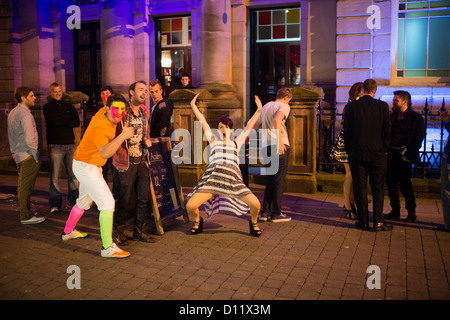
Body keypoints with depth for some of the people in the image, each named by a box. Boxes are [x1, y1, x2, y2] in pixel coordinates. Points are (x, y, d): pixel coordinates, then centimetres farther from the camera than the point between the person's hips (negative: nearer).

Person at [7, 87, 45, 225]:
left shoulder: (12, 112, 14)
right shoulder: (25, 114, -17)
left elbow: (12, 136, 18)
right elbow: (29, 139, -23)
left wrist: (15, 152, 21)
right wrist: (35, 155, -13)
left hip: (18, 155, 10)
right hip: (27, 156, -10)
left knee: (22, 186, 18)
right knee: (26, 187, -4)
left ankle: (25, 212, 30)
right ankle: (26, 217, 3)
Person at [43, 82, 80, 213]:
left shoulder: (69, 106, 17)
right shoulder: (47, 107, 8)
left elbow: (77, 122, 2)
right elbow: (52, 121, -10)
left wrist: (60, 122, -6)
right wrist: (67, 119, 0)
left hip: (70, 144, 3)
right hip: (55, 145, -3)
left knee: (74, 174, 1)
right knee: (55, 176, -4)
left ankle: (73, 202, 10)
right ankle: (55, 204, 5)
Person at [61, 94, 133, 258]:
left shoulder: (103, 112, -5)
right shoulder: (100, 129, -32)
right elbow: (105, 153, -49)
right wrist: (122, 136, -54)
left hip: (92, 166, 10)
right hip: (85, 167, -10)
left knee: (84, 201, 26)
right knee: (107, 202, -16)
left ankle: (68, 232, 46)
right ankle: (108, 247, -15)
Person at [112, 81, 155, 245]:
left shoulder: (143, 112, 12)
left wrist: (147, 141, 3)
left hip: (142, 162, 7)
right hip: (126, 163, -6)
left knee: (143, 199, 9)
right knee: (125, 200, 1)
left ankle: (138, 231, 23)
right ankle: (119, 231, 20)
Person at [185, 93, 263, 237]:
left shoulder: (236, 143, 26)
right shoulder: (213, 140, 25)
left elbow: (249, 126, 26)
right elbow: (203, 121, 26)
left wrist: (259, 110, 23)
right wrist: (193, 105, 26)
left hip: (232, 179, 0)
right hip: (212, 177, 0)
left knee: (255, 205, -17)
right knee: (190, 206, -17)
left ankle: (253, 222, 20)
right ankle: (198, 221, 20)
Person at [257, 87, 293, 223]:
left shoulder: (266, 106, 22)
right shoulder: (284, 106, 0)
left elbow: (255, 124, 29)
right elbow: (277, 119, -21)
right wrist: (280, 140, -26)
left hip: (266, 146, 7)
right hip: (280, 146, -7)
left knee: (270, 180, 13)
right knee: (279, 180, -1)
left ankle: (265, 212, 12)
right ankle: (276, 213, 4)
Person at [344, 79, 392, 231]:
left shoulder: (350, 107, -3)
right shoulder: (383, 106, -4)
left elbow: (347, 131, 0)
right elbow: (387, 130, -1)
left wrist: (349, 150, 9)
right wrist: (385, 149, 10)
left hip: (357, 154, 0)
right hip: (377, 154, 0)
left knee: (360, 188, 7)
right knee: (378, 188, 8)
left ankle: (363, 221, 11)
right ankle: (378, 222, 8)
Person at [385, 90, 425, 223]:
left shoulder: (416, 117, -1)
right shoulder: (391, 117, 15)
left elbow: (419, 137, -5)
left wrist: (408, 152, -12)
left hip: (404, 156, -6)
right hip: (391, 155, 6)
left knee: (404, 184, -6)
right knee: (391, 182, 6)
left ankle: (411, 213, 8)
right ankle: (395, 211, 19)